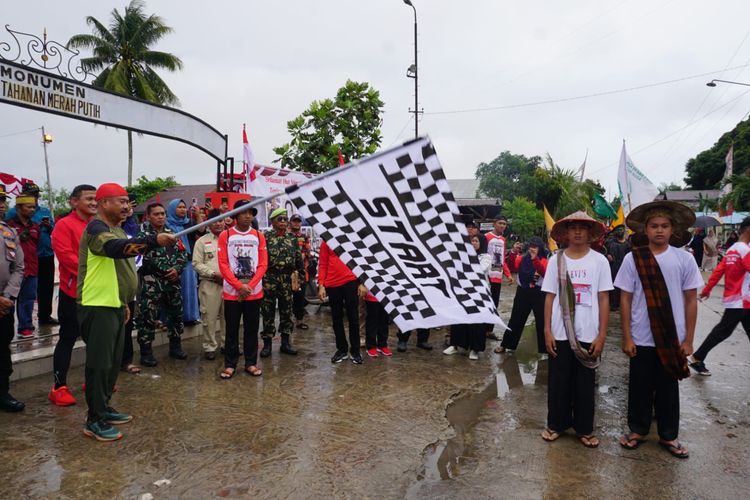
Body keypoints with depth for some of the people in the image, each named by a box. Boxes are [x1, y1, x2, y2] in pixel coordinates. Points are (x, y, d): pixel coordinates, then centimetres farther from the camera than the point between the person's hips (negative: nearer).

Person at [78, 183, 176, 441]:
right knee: (99, 363, -4)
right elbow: (116, 248, -38)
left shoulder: (117, 230, 16)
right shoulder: (96, 229, -15)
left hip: (114, 306, 10)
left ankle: (103, 409, 29)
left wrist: (124, 302, 23)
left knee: (113, 361, 16)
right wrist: (154, 240, -53)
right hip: (97, 307, -10)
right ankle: (94, 421, 6)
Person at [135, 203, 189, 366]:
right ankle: (146, 352, 7)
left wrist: (177, 269, -11)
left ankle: (175, 347, 27)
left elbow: (183, 253, 8)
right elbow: (146, 258, -15)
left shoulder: (172, 233, 13)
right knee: (148, 317, -4)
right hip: (151, 283, -5)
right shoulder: (143, 235, -3)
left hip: (173, 282, 5)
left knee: (176, 314, 13)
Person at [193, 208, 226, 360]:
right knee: (209, 317, 1)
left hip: (229, 284, 3)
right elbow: (197, 264, -4)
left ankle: (226, 344, 22)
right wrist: (214, 274, -13)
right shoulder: (202, 241, 3)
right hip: (209, 284, -2)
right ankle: (210, 347, 11)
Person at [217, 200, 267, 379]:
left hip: (254, 292, 2)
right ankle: (230, 364, 15)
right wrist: (239, 286, -13)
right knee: (232, 330, 5)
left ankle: (251, 363, 17)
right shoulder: (225, 236, 0)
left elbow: (263, 264, 1)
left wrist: (249, 286, -10)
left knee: (252, 329, 8)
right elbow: (223, 264, -5)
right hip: (232, 292, -2)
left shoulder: (259, 236, 6)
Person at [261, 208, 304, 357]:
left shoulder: (292, 239, 10)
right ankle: (267, 344, 12)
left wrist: (302, 273, 14)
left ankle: (285, 342, 20)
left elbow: (298, 258, 16)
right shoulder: (265, 237, -3)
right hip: (269, 278, -4)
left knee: (286, 311, 9)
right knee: (268, 311, 2)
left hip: (287, 279, 4)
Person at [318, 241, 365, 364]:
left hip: (351, 282, -1)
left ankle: (355, 351, 15)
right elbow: (322, 264, 7)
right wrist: (321, 285, -2)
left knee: (353, 317, 4)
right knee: (336, 318, 9)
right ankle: (342, 349, 22)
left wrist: (362, 283, -4)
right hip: (332, 285, 1)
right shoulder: (326, 241, 8)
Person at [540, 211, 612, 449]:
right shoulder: (556, 260, 0)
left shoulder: (599, 261, -2)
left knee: (585, 383, 10)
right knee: (558, 380, 10)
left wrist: (602, 335, -4)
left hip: (588, 334, 0)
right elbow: (549, 297, 2)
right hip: (560, 333, 1)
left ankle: (584, 429, 26)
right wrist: (547, 331, -3)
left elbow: (604, 299, 0)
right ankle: (556, 424, 27)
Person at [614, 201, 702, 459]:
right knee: (640, 387, 11)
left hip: (673, 339, 1)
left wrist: (688, 339, 1)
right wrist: (626, 337, -4)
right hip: (642, 339, -1)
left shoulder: (684, 259, -2)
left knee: (668, 388, 14)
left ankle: (668, 435, 30)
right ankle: (638, 430, 29)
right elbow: (625, 299, -2)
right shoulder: (633, 258, -5)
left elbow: (691, 300, 2)